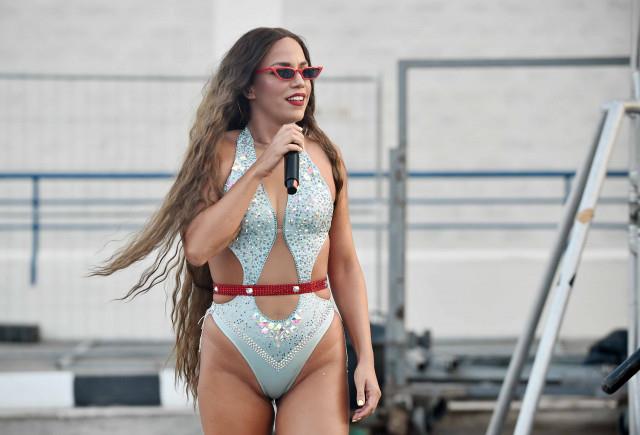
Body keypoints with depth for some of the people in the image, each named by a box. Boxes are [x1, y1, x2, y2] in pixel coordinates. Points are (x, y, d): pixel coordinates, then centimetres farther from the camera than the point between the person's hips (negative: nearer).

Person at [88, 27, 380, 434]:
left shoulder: (325, 156, 6)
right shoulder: (219, 152, -2)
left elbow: (345, 266, 8)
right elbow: (197, 247, -16)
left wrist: (366, 357, 2)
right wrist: (260, 168, -15)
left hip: (318, 357, 1)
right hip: (235, 354, -1)